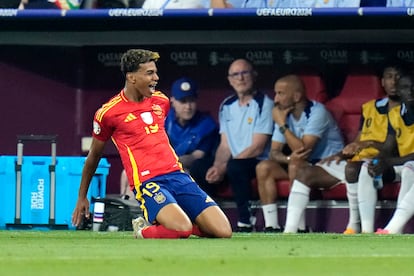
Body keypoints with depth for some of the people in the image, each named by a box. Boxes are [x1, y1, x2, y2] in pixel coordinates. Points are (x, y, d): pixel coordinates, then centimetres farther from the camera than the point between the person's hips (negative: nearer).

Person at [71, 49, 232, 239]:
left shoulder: (161, 101, 13)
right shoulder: (108, 113, -2)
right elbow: (94, 156, 12)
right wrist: (82, 197, 19)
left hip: (178, 175, 6)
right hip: (148, 182, -6)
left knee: (224, 232, -10)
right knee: (182, 229, -33)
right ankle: (143, 231, -1)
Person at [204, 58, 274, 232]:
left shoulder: (264, 104, -8)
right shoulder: (227, 106, 14)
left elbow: (257, 148, -15)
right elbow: (225, 146, 10)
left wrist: (224, 167, -20)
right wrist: (217, 166, -13)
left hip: (259, 163, -6)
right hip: (234, 161, 6)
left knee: (235, 167, -37)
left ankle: (245, 222, -29)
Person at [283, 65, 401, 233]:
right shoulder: (369, 107, 21)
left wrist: (371, 143, -21)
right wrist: (342, 154, 5)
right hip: (356, 161, 7)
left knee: (352, 168, -39)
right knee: (305, 173, -10)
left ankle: (354, 226, -26)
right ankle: (289, 231, -22)